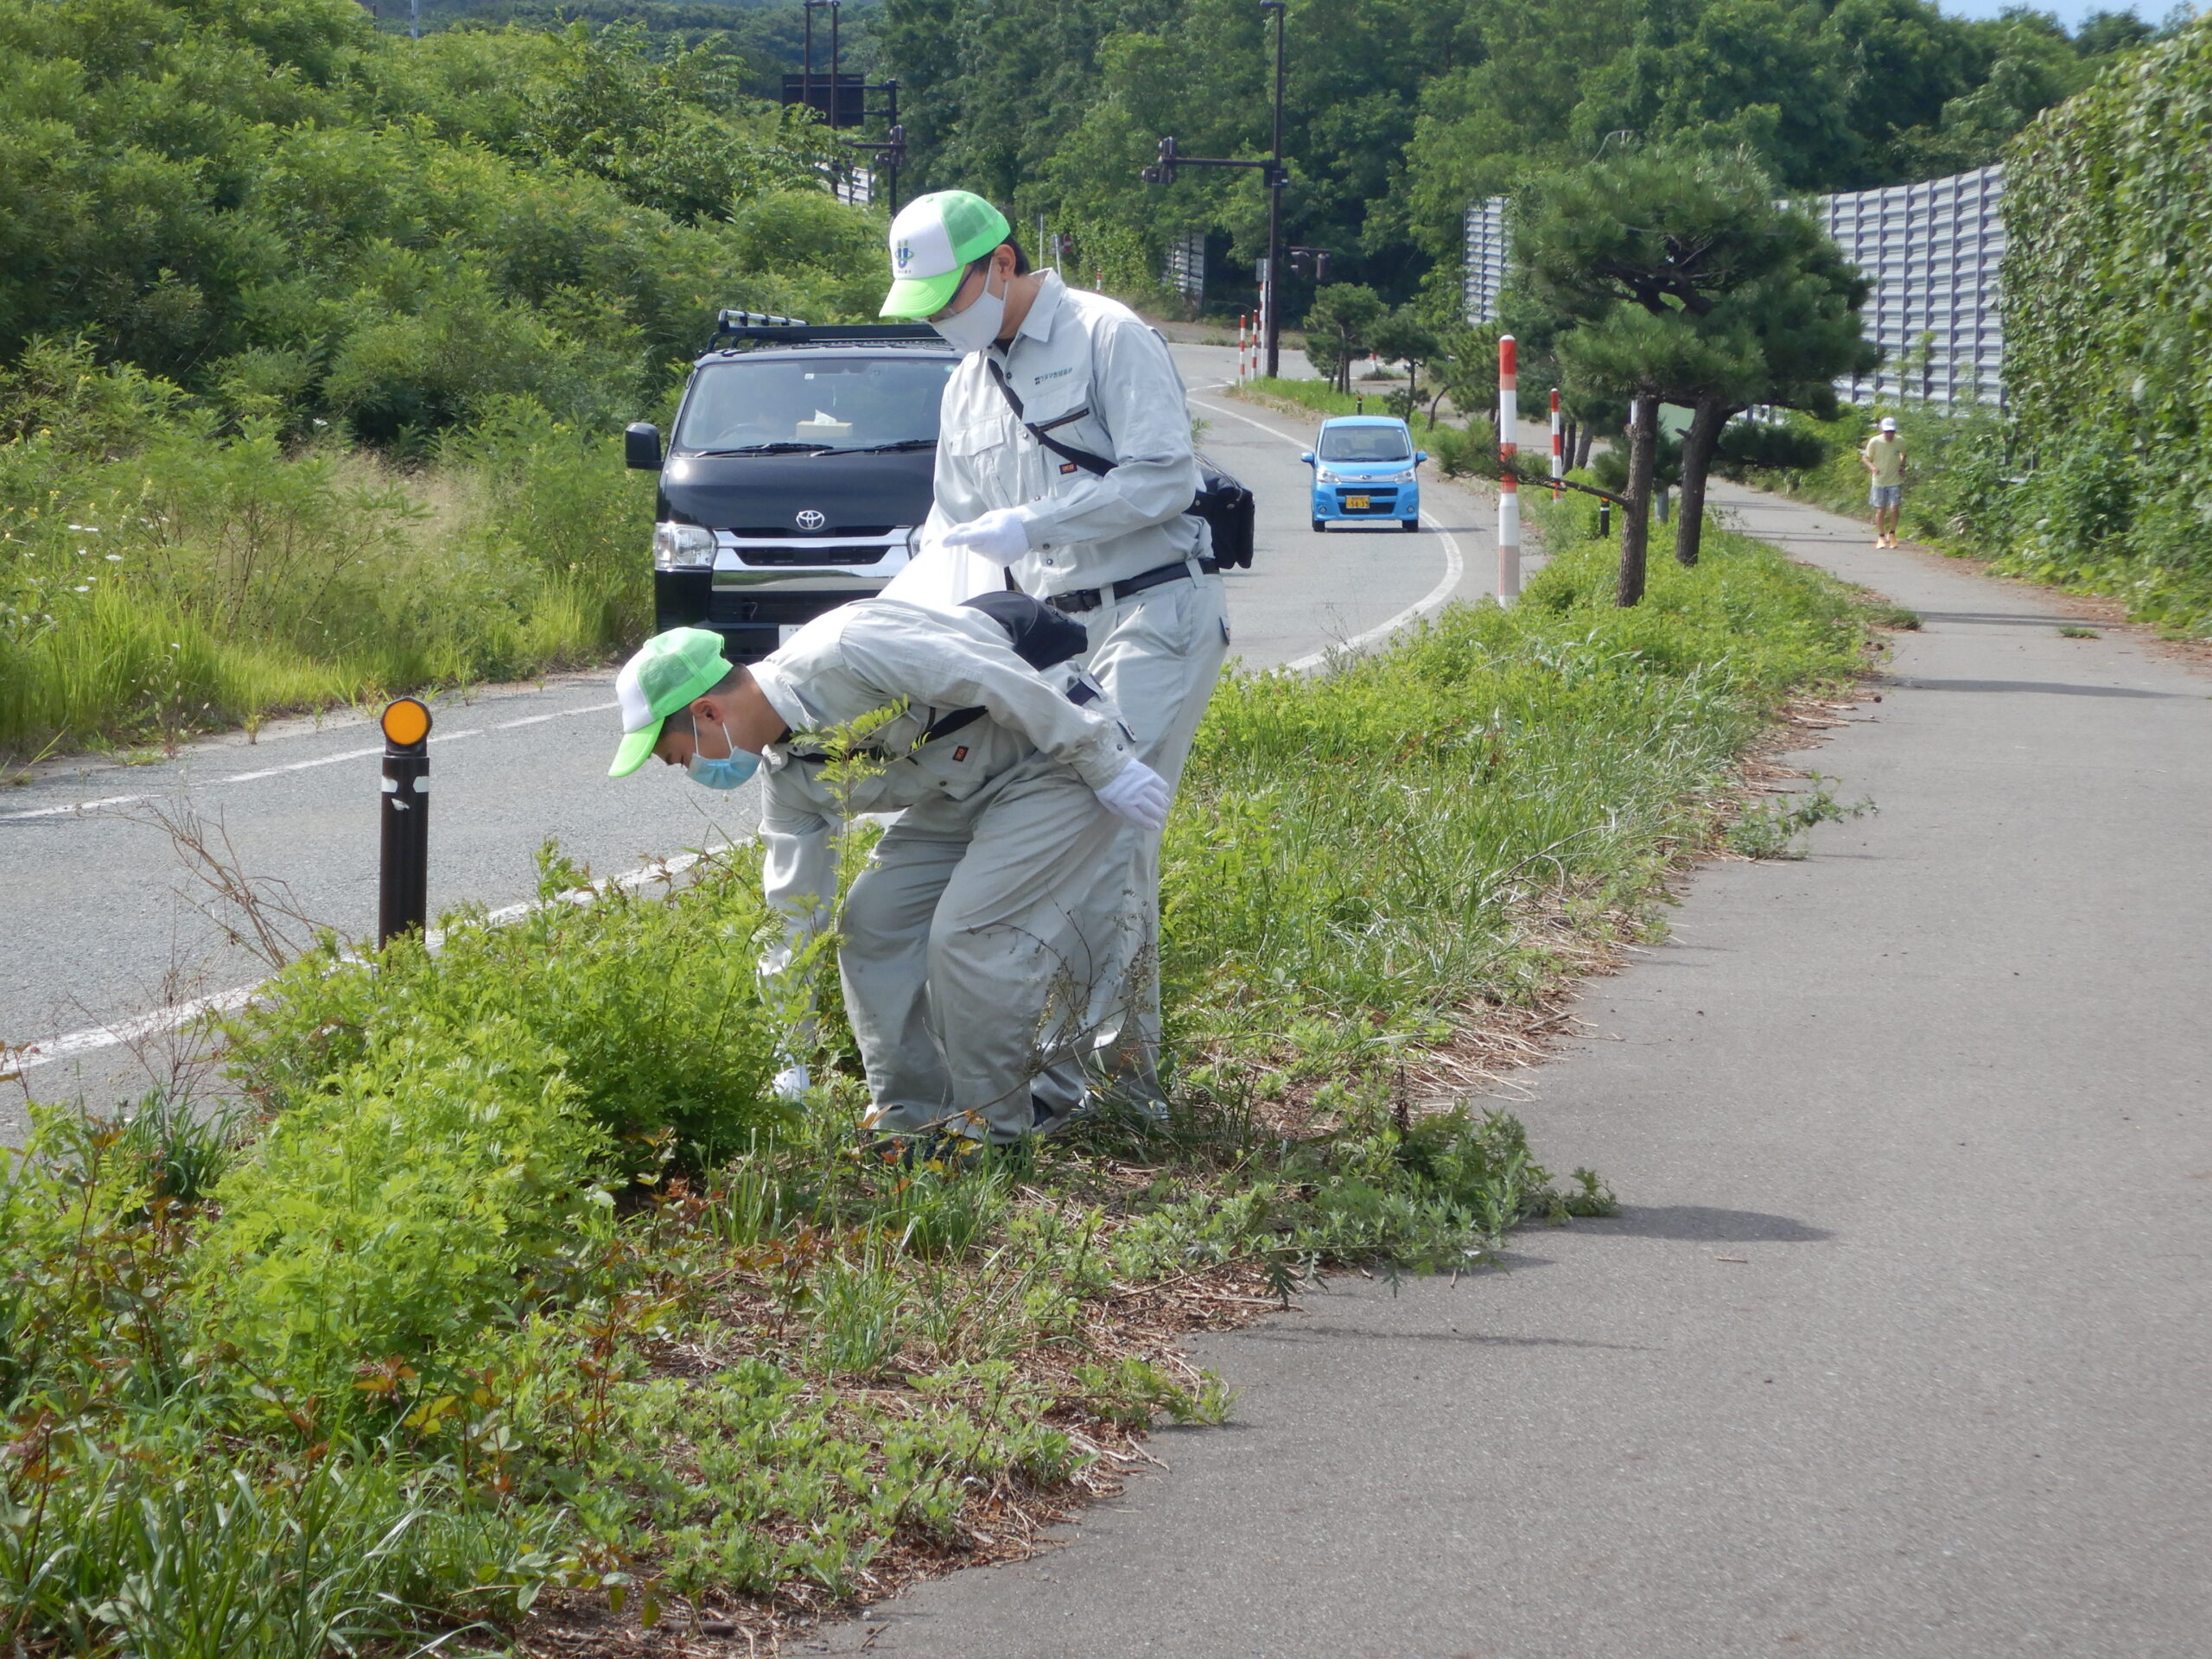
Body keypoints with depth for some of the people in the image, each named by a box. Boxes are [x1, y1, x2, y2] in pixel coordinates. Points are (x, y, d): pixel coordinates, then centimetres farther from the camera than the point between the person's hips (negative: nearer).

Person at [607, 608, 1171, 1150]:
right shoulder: (788, 776, 0)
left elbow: (996, 679, -28)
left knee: (966, 934, -16)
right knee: (870, 921, 2)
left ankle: (993, 1132, -2)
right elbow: (792, 918, 6)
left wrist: (1108, 768, -21)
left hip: (1066, 756, -9)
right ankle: (913, 1117, 12)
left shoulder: (845, 652, -29)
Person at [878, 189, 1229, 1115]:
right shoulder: (969, 386, 18)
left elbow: (1164, 474, -15)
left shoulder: (1107, 337, -7)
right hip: (1055, 629, 8)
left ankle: (1122, 1054, -11)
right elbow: (954, 525, 23)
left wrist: (1031, 525, -17)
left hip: (1153, 614, -8)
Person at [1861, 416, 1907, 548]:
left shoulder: (1900, 442, -6)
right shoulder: (1874, 442, -12)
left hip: (1895, 481, 0)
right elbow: (1865, 458, -2)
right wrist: (1872, 467, -21)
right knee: (1880, 510, 3)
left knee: (1894, 508, -9)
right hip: (1879, 481, 0)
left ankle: (1892, 533, 14)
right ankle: (1881, 537, 21)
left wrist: (1902, 467, -2)